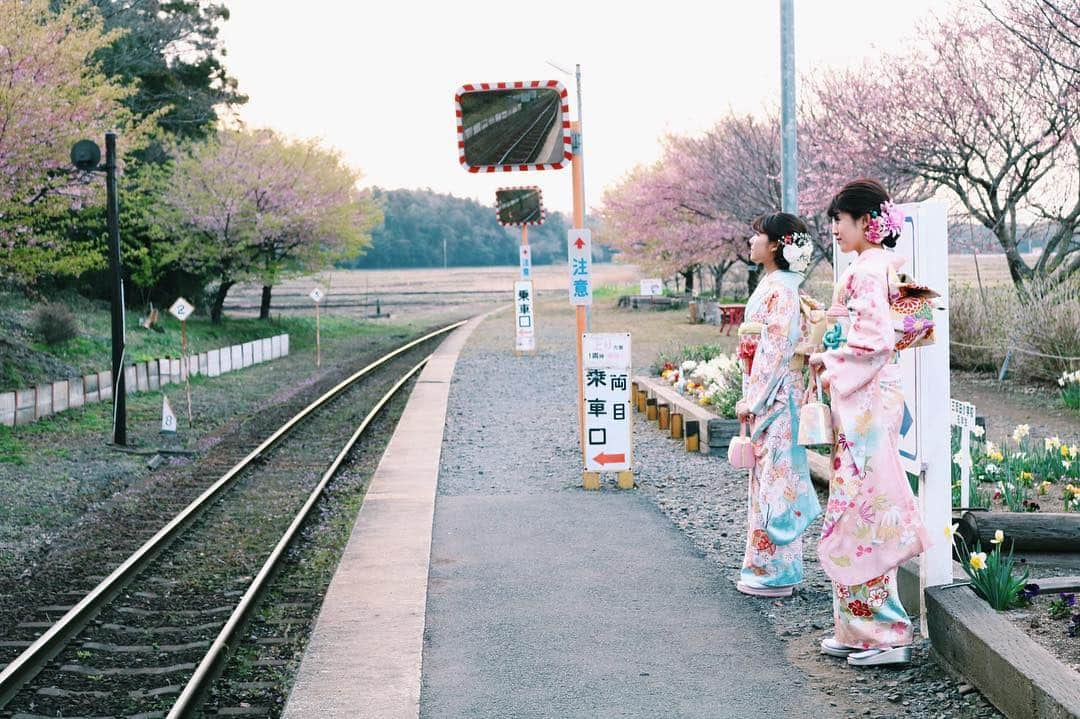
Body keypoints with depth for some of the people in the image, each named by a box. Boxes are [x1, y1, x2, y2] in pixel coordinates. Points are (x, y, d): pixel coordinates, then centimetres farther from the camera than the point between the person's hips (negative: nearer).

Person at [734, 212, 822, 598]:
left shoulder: (780, 290, -16)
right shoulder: (770, 285, 14)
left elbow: (774, 351, -20)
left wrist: (751, 401, -17)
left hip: (774, 397, -10)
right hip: (764, 398, 10)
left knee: (774, 478, -3)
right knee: (766, 477, 13)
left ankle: (776, 573, 4)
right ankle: (763, 567, 21)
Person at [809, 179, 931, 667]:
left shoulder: (869, 269, -14)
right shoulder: (877, 266, 16)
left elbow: (872, 340, -20)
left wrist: (829, 366, -8)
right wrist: (830, 357, 9)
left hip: (867, 402, -10)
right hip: (863, 402, 10)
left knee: (862, 514, -6)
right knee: (862, 511, 12)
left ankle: (887, 633, -1)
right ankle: (859, 630, 18)